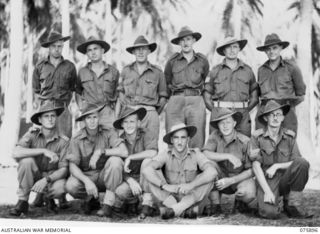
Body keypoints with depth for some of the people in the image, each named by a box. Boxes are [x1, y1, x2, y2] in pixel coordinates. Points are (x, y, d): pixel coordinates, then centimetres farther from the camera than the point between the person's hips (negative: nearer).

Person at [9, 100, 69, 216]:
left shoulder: (63, 141, -12)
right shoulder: (32, 134, -12)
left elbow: (64, 169, -15)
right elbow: (16, 153, -28)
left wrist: (46, 180, -33)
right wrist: (44, 151, -34)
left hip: (52, 177, 0)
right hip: (32, 176, 1)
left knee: (60, 188, -34)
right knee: (26, 160, -30)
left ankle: (48, 197, 6)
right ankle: (22, 202, -15)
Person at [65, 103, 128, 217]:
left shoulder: (108, 133, -9)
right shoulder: (77, 139, -7)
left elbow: (124, 152, -24)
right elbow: (73, 166, -13)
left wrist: (100, 151, -29)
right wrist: (87, 181, -30)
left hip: (105, 176, 0)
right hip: (85, 175, 1)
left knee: (115, 160, -30)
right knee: (70, 186, -30)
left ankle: (108, 204, -21)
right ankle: (91, 199, 6)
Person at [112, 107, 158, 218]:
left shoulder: (146, 134, -11)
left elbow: (153, 152, -33)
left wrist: (129, 158, -25)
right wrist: (131, 181, -24)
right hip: (129, 178, 2)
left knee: (147, 161, -31)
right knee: (119, 191, -29)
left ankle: (147, 203, -20)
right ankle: (132, 202, 11)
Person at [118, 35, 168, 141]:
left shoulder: (157, 72, 8)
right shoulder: (126, 70, 14)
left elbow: (163, 96, 15)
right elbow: (121, 90, 26)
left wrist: (155, 114, 10)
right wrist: (125, 106, 14)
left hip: (149, 113, -1)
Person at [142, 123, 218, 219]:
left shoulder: (196, 154, -6)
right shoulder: (166, 155, -7)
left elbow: (213, 172, -23)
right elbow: (146, 170, -23)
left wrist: (191, 185, -35)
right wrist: (165, 186, -36)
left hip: (192, 199, 1)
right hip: (169, 198, 0)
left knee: (209, 178, -22)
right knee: (152, 174, -18)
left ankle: (174, 209, -24)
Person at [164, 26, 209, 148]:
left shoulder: (202, 60, 9)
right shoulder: (172, 61, 8)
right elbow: (167, 82, 20)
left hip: (196, 102, 0)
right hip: (175, 101, 0)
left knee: (197, 141, -5)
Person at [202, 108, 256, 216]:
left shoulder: (245, 141, -15)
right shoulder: (215, 135, -8)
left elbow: (251, 170, -12)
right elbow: (205, 154, -25)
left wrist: (231, 181, -23)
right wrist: (228, 156, -35)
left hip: (240, 178, -2)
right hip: (221, 178, 2)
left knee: (248, 193, -35)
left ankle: (240, 201, 7)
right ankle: (215, 205, -13)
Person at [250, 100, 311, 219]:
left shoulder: (290, 136, 4)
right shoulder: (257, 137, -4)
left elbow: (297, 162, 0)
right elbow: (256, 166, -8)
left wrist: (276, 166, -15)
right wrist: (267, 191, -17)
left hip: (285, 180, 3)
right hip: (266, 181, -3)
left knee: (303, 163, -27)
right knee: (270, 213, -30)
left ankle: (292, 205, -12)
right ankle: (275, 201, 10)